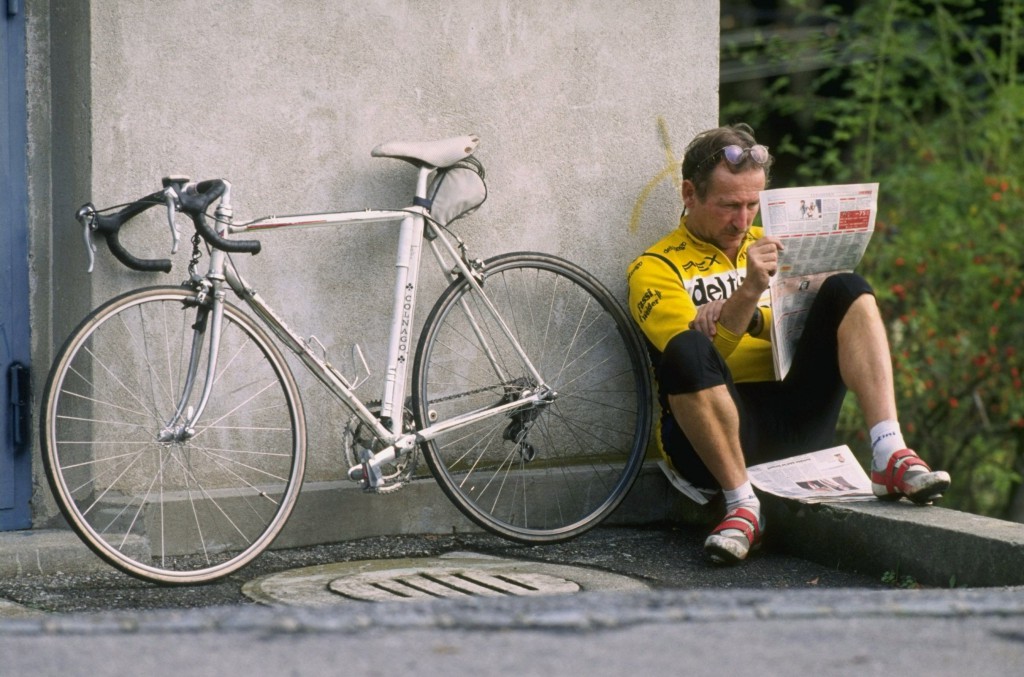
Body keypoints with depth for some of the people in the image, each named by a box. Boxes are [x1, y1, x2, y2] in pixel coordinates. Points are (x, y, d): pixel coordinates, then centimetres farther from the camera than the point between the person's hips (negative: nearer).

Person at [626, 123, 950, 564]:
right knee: (687, 351, -36)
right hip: (718, 435, -4)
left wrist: (747, 316, -7)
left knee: (846, 290, -12)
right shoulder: (655, 268, 5)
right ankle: (742, 504, -26)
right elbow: (695, 355, -12)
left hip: (795, 421, 5)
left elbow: (811, 330, 10)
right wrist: (748, 293, -27)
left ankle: (889, 458, -27)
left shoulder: (770, 248, 23)